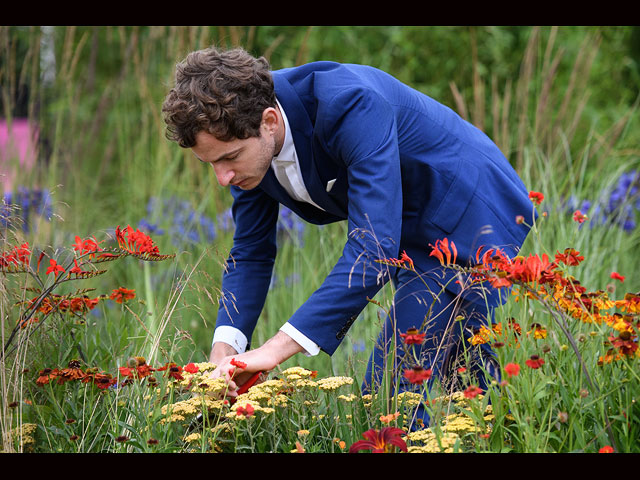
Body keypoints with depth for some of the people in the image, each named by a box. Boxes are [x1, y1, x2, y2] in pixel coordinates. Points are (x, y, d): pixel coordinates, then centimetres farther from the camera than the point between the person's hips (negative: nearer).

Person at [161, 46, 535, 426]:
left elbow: (375, 251, -42)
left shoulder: (351, 106, -36)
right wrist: (224, 348, -16)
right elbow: (251, 252, 1)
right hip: (418, 236, 8)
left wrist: (277, 348, -45)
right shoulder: (244, 139, -11)